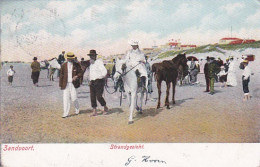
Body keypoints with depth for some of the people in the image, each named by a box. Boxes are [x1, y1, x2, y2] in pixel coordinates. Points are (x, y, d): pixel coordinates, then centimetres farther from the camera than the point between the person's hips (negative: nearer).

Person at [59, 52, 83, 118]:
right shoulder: (63, 65, 7)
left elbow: (81, 72, 6)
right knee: (65, 98, -3)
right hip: (66, 84, 1)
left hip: (73, 84, -1)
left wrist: (77, 76, -16)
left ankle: (77, 109, 27)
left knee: (74, 98, -1)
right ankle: (65, 113, 2)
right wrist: (61, 85, 6)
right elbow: (61, 75, 9)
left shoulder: (76, 65, 3)